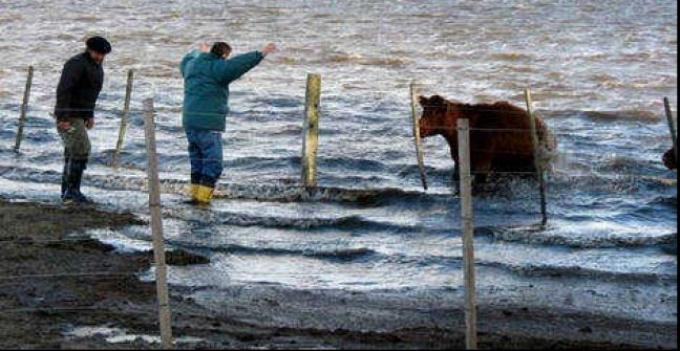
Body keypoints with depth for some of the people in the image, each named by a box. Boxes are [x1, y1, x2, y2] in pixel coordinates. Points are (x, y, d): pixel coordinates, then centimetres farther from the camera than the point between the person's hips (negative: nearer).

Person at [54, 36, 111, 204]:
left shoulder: (95, 66, 13)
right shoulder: (77, 64, -18)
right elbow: (63, 90, -24)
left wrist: (90, 115, 20)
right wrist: (63, 118, -28)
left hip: (79, 115, 10)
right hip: (68, 116, -10)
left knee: (73, 153, 9)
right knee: (81, 149, -15)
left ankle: (67, 193, 13)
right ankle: (73, 190, -12)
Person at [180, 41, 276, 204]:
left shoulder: (192, 64, 15)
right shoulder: (218, 68, -10)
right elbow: (237, 64, -26)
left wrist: (199, 52, 57)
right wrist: (260, 54, -29)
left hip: (189, 121, 8)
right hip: (208, 123, -8)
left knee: (197, 161, 17)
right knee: (213, 162, -4)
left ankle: (195, 194, 17)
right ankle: (202, 198, -9)